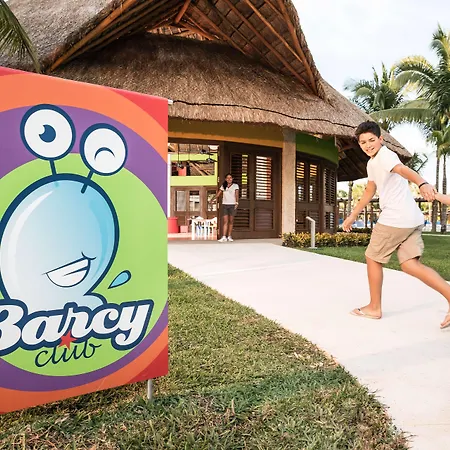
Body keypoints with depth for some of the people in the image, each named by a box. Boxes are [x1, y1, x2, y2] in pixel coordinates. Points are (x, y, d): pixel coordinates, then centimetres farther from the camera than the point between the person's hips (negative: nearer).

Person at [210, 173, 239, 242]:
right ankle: (224, 237, -11)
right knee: (225, 221, -6)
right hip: (225, 205, 1)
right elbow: (218, 194, 5)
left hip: (232, 205, -1)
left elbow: (237, 195, -6)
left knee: (231, 221, 3)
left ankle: (229, 236, 10)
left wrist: (237, 202, -22)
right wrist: (212, 200, -12)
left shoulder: (235, 186, 4)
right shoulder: (223, 186, 11)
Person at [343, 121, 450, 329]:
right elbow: (369, 192, 32)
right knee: (410, 265, 4)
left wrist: (422, 184, -51)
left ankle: (374, 308, 18)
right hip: (411, 219, 9)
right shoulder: (372, 163, 20)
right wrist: (352, 216, 36)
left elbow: (404, 170, -31)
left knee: (372, 258, 6)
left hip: (395, 219, -9)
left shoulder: (385, 156, -10)